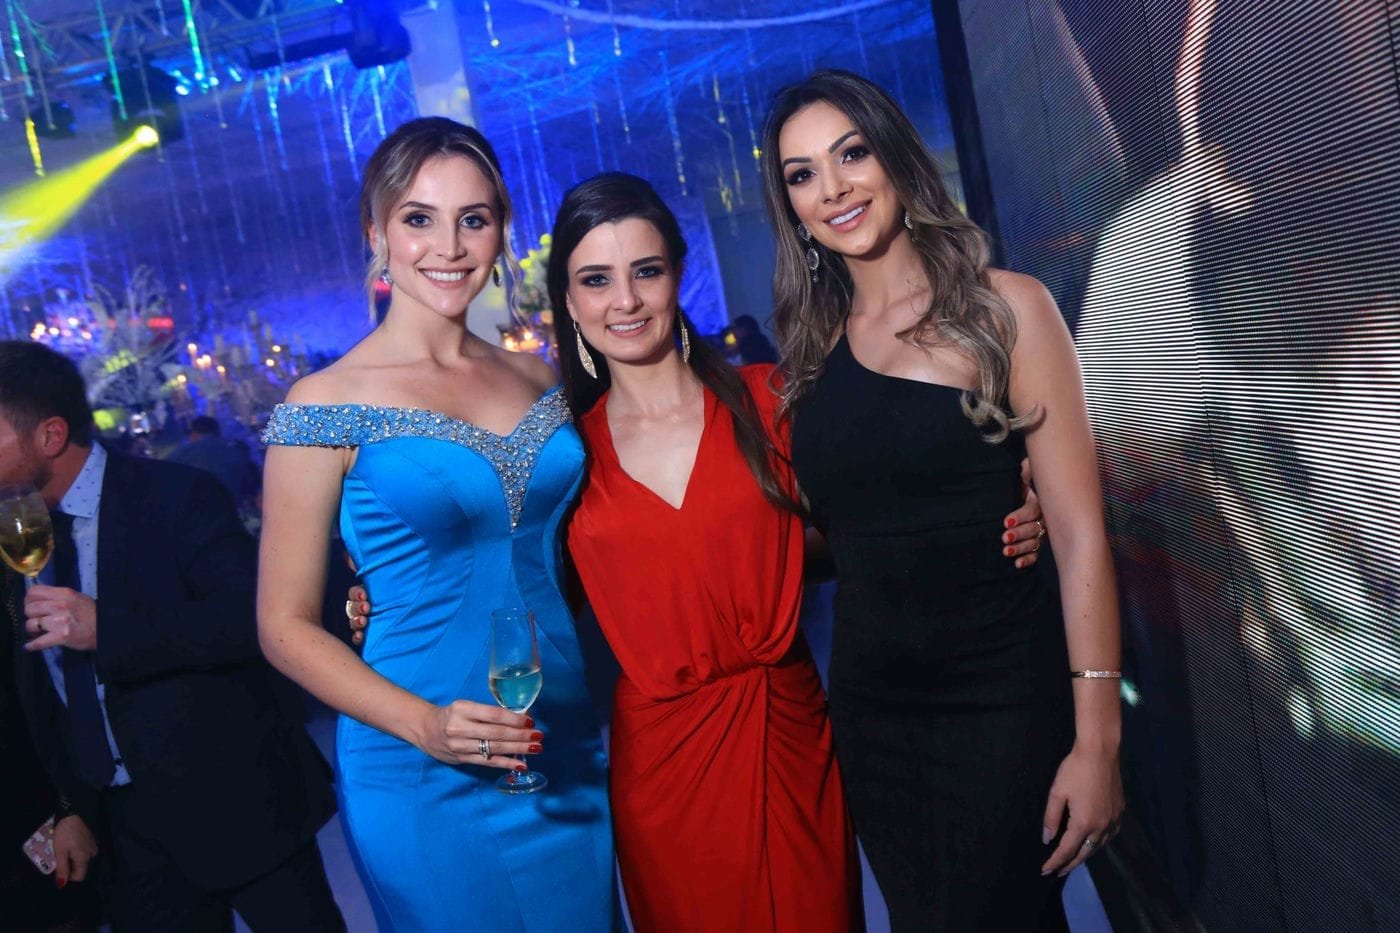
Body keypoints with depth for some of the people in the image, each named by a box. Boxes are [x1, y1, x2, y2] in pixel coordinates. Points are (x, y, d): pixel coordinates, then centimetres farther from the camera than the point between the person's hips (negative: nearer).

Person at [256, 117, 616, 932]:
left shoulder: (538, 375, 4)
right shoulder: (327, 403, -9)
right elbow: (287, 626, -7)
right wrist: (425, 725, -20)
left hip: (575, 757, 5)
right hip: (429, 783, -4)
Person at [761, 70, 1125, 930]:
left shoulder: (1003, 308, -7)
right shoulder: (812, 347, 6)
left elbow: (1080, 534, -11)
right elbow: (827, 534, 10)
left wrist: (1097, 737, -14)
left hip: (1004, 698, -4)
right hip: (872, 705, 5)